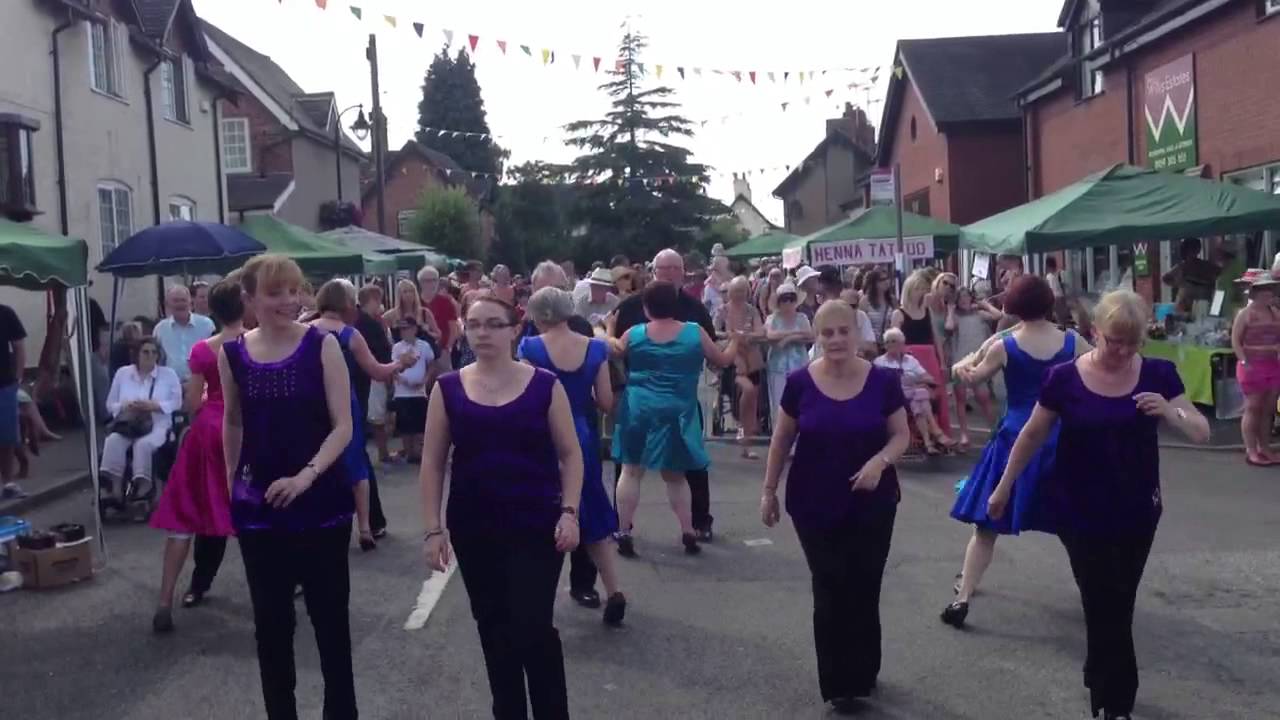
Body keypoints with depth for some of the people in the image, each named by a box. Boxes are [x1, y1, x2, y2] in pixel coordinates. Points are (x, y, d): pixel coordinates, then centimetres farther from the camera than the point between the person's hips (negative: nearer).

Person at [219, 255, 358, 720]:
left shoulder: (322, 345, -8)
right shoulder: (232, 355, 1)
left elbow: (343, 426, -10)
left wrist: (306, 475, -22)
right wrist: (232, 482, 18)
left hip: (321, 502, -2)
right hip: (259, 507, 3)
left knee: (330, 615, 7)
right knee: (270, 622, 12)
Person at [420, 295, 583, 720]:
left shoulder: (545, 386, -3)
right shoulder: (448, 389, 0)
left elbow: (570, 454, 1)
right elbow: (432, 463, 2)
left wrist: (569, 511, -10)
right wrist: (433, 528, -3)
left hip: (536, 526, -2)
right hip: (473, 529, 3)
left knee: (534, 628, -8)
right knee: (494, 629, 12)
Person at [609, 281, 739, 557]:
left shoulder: (634, 334, -1)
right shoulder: (695, 332, -3)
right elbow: (723, 360, 9)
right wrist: (735, 342, 30)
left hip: (637, 408, 0)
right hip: (677, 411, 0)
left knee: (631, 471, 6)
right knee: (674, 475, 12)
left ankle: (624, 533, 5)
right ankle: (688, 533, 11)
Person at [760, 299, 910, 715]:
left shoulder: (883, 381, -6)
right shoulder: (800, 383, -6)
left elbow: (901, 435, 1)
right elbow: (781, 440, 4)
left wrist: (880, 460, -19)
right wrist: (769, 490, 5)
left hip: (872, 504, 1)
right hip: (814, 506, 0)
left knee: (864, 590, 4)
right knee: (830, 592, 2)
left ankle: (862, 674, 27)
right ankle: (839, 684, 14)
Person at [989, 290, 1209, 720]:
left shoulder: (1158, 375, -5)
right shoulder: (1066, 378, -10)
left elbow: (1202, 433, -5)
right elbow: (1033, 435, 1)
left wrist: (1170, 412, -26)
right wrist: (1004, 486, 6)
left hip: (1136, 511, 2)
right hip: (1079, 512, -2)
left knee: (1114, 602, 13)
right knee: (1106, 606, 1)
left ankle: (1099, 678, 37)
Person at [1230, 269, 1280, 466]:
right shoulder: (1245, 314, -7)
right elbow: (1235, 341, -10)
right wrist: (1244, 362, -18)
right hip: (1253, 366, -6)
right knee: (1252, 408, -3)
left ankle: (1264, 448, 18)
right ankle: (1251, 451, 1)